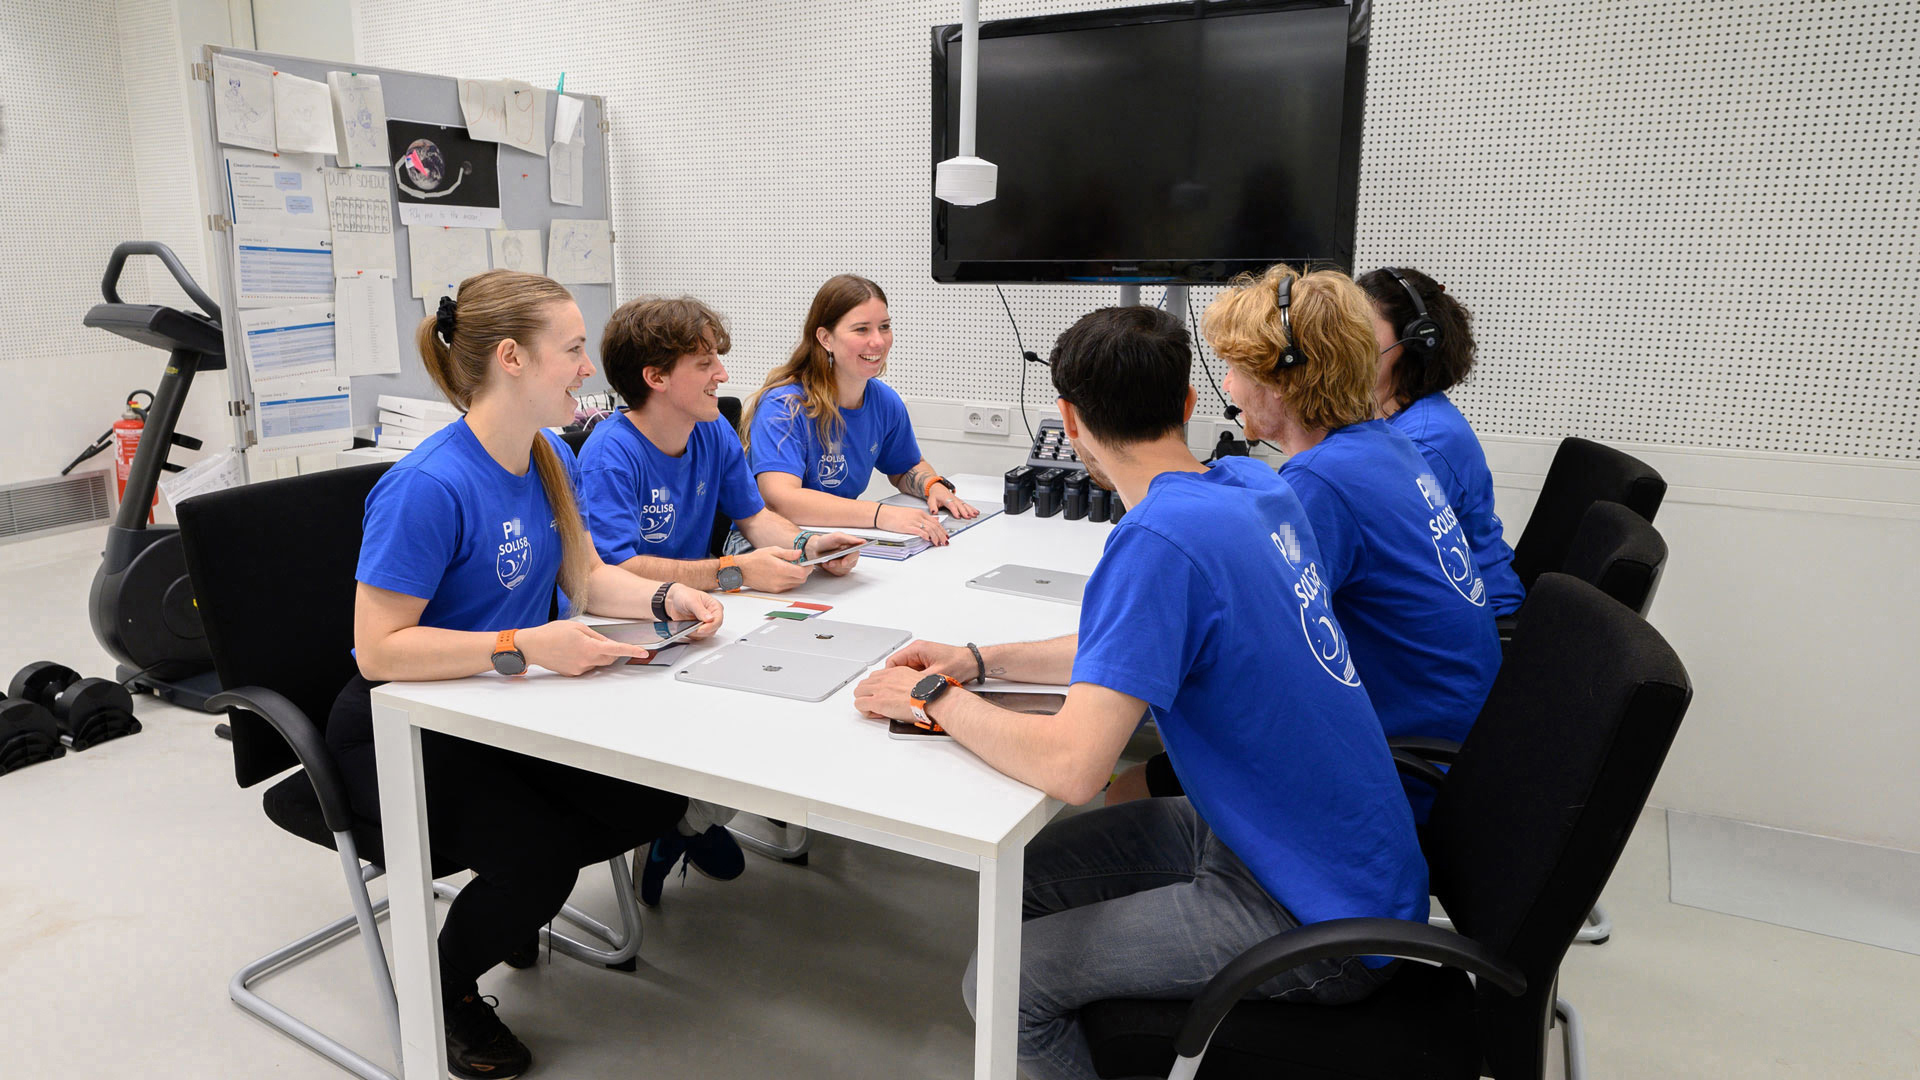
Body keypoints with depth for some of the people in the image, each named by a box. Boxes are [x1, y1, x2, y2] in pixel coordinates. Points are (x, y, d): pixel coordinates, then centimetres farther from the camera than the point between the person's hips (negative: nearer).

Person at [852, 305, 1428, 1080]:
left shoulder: (1159, 538, -27)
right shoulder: (1253, 485, 1)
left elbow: (1070, 767, -30)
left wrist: (936, 699, -12)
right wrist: (980, 661, 8)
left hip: (1322, 925, -9)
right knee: (1030, 875, 14)